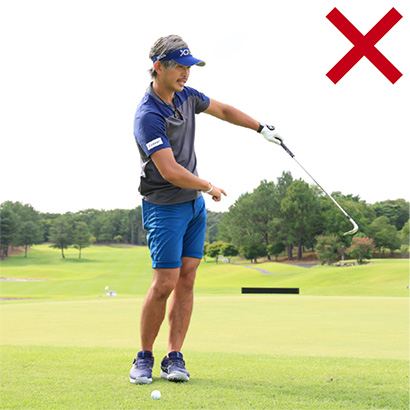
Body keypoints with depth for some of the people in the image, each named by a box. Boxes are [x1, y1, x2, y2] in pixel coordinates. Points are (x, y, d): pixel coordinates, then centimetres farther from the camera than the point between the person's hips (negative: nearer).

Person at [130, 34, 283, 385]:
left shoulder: (185, 95, 3)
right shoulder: (147, 116, -23)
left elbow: (223, 110, 22)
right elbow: (170, 171, -28)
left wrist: (262, 128, 25)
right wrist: (209, 187, -18)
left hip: (195, 203, 8)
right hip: (164, 207, -7)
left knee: (186, 280, 3)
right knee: (165, 284, -10)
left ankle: (174, 358, 7)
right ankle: (145, 357, 6)